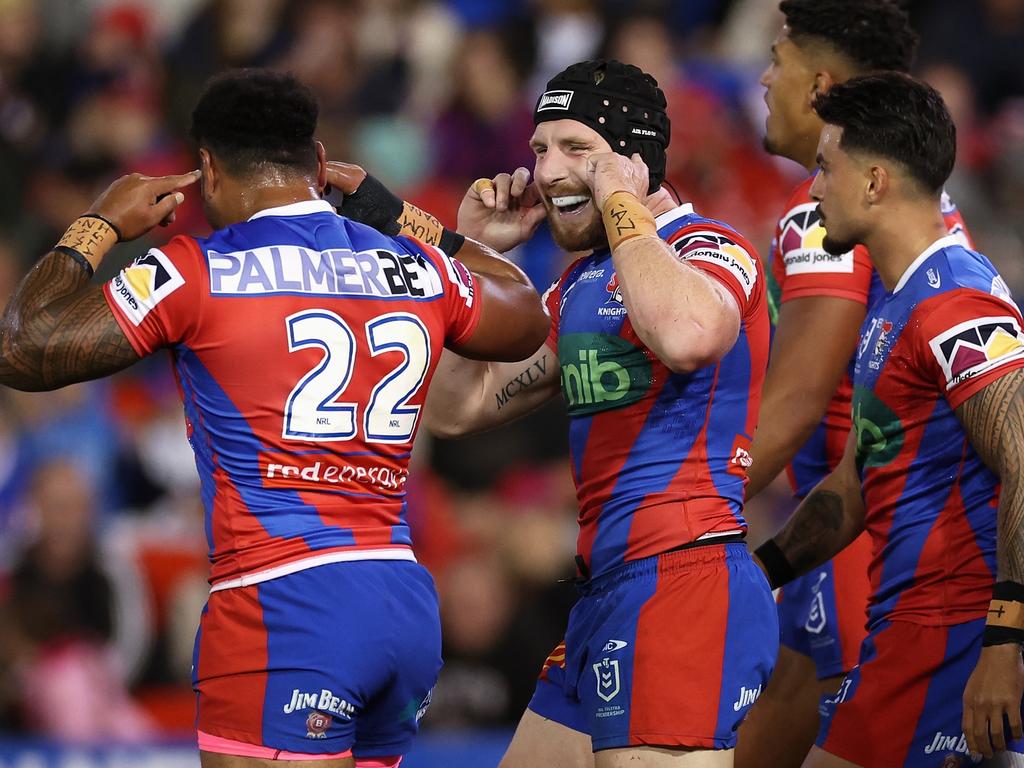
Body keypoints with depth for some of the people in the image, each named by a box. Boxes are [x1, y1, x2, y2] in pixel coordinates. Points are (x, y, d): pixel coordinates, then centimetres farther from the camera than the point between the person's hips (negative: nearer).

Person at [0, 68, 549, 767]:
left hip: (284, 606, -7)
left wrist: (99, 226, 13)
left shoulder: (195, 273, -4)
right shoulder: (419, 270, 13)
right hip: (411, 607, 7)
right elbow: (527, 321, 35)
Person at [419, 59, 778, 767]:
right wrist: (476, 253, 17)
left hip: (684, 583, -10)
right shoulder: (580, 286, 20)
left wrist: (622, 204, -18)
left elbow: (688, 335, -34)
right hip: (608, 598, 10)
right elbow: (456, 410, 23)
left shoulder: (709, 250, -8)